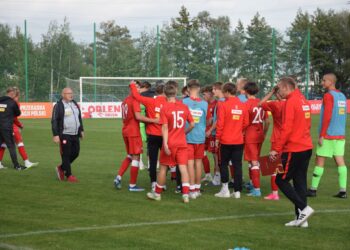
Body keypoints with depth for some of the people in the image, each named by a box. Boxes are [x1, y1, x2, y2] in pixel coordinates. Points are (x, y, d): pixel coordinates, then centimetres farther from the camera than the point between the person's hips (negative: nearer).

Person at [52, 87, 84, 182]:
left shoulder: (75, 104, 14)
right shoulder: (58, 106, -8)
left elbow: (79, 118, 24)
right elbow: (54, 121, -10)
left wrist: (81, 130, 22)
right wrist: (55, 135, -16)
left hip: (75, 135, 7)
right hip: (64, 135, -7)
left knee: (75, 153, 10)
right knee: (66, 155, -3)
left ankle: (61, 168, 29)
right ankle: (69, 175, 6)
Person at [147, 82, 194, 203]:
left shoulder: (165, 108, -10)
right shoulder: (184, 107, 1)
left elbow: (165, 128, -15)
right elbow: (192, 124, 6)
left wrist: (165, 144, -16)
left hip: (170, 143, -3)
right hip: (182, 143, 3)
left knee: (163, 168, 9)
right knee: (183, 167, 2)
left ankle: (157, 193, 22)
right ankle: (186, 194, -5)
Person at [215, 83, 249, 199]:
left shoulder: (224, 105, -11)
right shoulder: (242, 105, 1)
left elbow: (220, 123, -12)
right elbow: (246, 123, 6)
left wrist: (217, 137, -2)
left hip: (226, 141, -3)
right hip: (239, 141, 3)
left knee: (224, 164, 9)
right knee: (237, 165, 6)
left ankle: (225, 189, 8)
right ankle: (237, 191, 7)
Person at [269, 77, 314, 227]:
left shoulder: (291, 102, -14)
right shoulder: (303, 100, 13)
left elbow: (286, 129, -19)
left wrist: (276, 149, -14)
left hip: (293, 150, -9)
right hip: (306, 147, 9)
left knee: (281, 180, 1)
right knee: (300, 182, 10)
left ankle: (303, 208, -7)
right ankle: (301, 218, 10)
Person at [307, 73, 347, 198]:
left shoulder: (328, 96, -11)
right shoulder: (342, 96, 14)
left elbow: (327, 117, -17)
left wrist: (321, 135, -15)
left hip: (328, 135, -7)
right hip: (340, 135, 7)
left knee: (320, 161, -1)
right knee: (340, 161, 2)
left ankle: (313, 189, 2)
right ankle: (343, 190, -2)